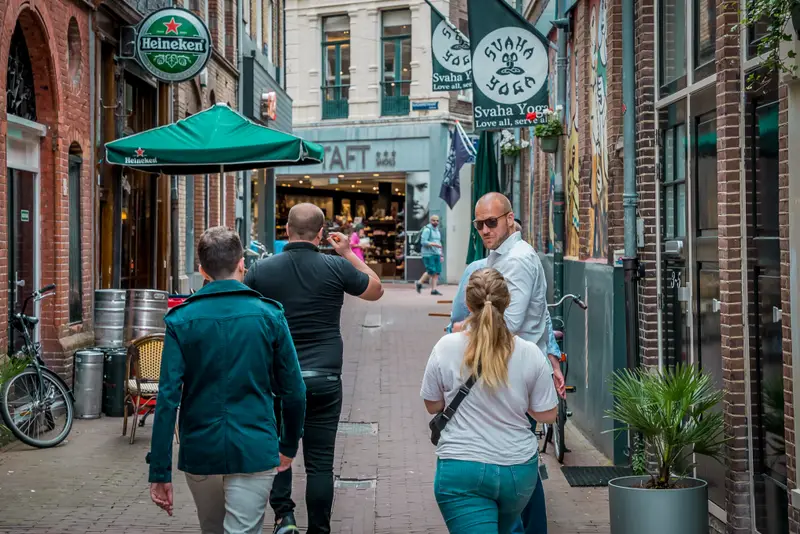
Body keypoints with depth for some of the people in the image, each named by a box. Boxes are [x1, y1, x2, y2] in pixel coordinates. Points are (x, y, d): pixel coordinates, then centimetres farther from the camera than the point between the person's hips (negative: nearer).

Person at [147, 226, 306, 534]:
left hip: (199, 451, 2)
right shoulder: (269, 315, -5)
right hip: (254, 450, -2)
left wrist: (159, 472, -7)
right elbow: (293, 391, -1)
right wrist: (289, 445, 15)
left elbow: (168, 398, -10)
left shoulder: (181, 321, -4)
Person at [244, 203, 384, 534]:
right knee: (320, 462, 6)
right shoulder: (337, 267, -5)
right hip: (324, 379, -1)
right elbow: (375, 290, 12)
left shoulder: (261, 270, -2)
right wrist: (349, 254, 19)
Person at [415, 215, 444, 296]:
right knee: (431, 271, -13)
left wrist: (441, 255, 18)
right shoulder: (427, 230, -7)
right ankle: (419, 283, 7)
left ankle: (434, 289, -1)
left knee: (437, 272, -2)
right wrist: (435, 244, -21)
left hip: (436, 254, 8)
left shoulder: (437, 231, 18)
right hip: (428, 254, -8)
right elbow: (423, 242, -16)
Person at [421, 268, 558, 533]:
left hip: (462, 470, -3)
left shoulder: (446, 347, -10)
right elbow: (547, 414, 1)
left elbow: (433, 406, 3)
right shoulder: (529, 353, -8)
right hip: (518, 470, 3)